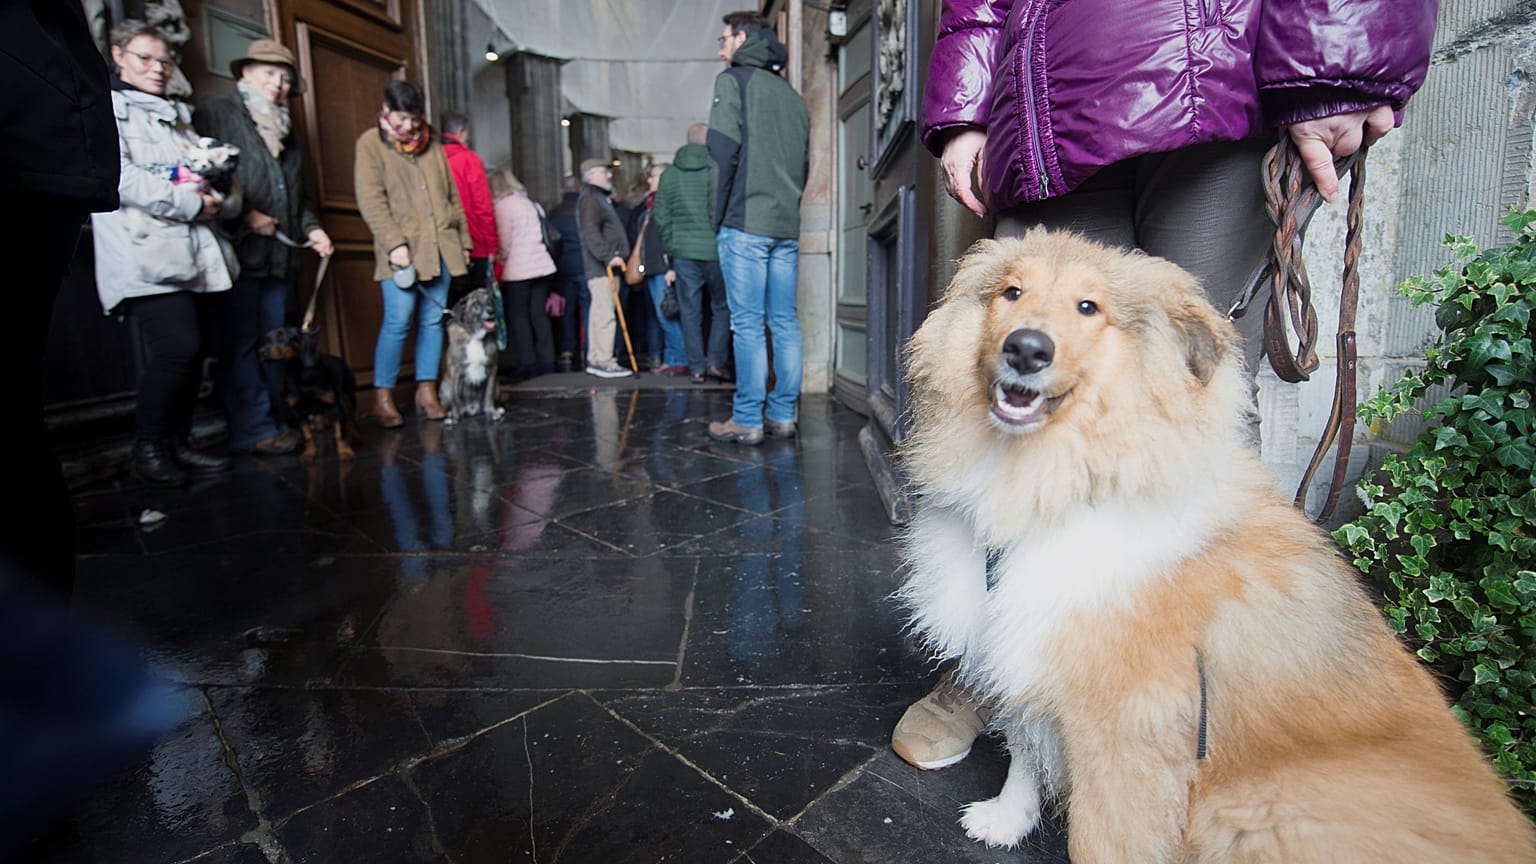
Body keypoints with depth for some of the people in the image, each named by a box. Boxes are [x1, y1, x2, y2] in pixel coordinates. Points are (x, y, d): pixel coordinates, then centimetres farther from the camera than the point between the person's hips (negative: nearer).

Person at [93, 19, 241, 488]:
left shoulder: (178, 115, 25)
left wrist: (222, 199, -3)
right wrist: (188, 202, -15)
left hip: (195, 252, 6)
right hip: (147, 253, -6)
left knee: (192, 350, 3)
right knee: (178, 347, -17)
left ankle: (178, 443, 14)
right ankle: (148, 447, -1)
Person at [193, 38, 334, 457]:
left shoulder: (286, 129, 26)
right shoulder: (214, 113, 3)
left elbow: (298, 193, 30)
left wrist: (310, 227, 14)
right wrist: (243, 214, -14)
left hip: (279, 253, 7)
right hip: (237, 251, -7)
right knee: (241, 342, -6)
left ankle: (270, 420, 11)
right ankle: (253, 430, -4)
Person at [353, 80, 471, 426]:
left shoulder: (431, 145, 18)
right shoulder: (371, 144, 3)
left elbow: (452, 195, 22)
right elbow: (371, 200, -6)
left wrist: (463, 239, 16)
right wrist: (395, 243, -16)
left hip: (440, 247, 5)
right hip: (401, 250, -5)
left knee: (433, 319, 4)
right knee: (398, 321, -10)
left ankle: (427, 391, 11)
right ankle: (383, 396, 0)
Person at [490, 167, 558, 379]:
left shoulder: (502, 206, -6)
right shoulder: (533, 204, 16)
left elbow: (504, 242, -9)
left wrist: (499, 265, 2)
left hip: (517, 270, -6)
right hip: (543, 266, 7)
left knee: (518, 317, 1)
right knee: (539, 315, 10)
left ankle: (528, 364, 0)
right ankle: (547, 362, 11)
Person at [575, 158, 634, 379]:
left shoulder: (601, 198, 26)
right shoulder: (589, 199, -8)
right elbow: (590, 234, -20)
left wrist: (614, 256, 22)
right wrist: (608, 256, -26)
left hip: (607, 267, 11)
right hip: (601, 268, -11)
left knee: (599, 314, 12)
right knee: (605, 313, -13)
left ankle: (594, 360, 17)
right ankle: (603, 361, -13)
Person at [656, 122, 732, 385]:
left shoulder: (669, 174, 8)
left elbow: (661, 218, 9)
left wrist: (671, 255, 15)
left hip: (684, 254, 2)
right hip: (718, 252, -2)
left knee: (690, 312, 7)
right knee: (722, 308, 12)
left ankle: (696, 368, 9)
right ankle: (715, 361, 7)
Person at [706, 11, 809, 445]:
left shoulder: (733, 81, 0)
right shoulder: (792, 95, 21)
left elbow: (723, 150, -10)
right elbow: (804, 162, 19)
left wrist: (718, 214, -4)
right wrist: (788, 204, 18)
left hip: (745, 223, -7)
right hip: (787, 224, 7)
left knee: (748, 324, -6)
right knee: (785, 321, 6)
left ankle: (747, 421, -3)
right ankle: (782, 415, 11)